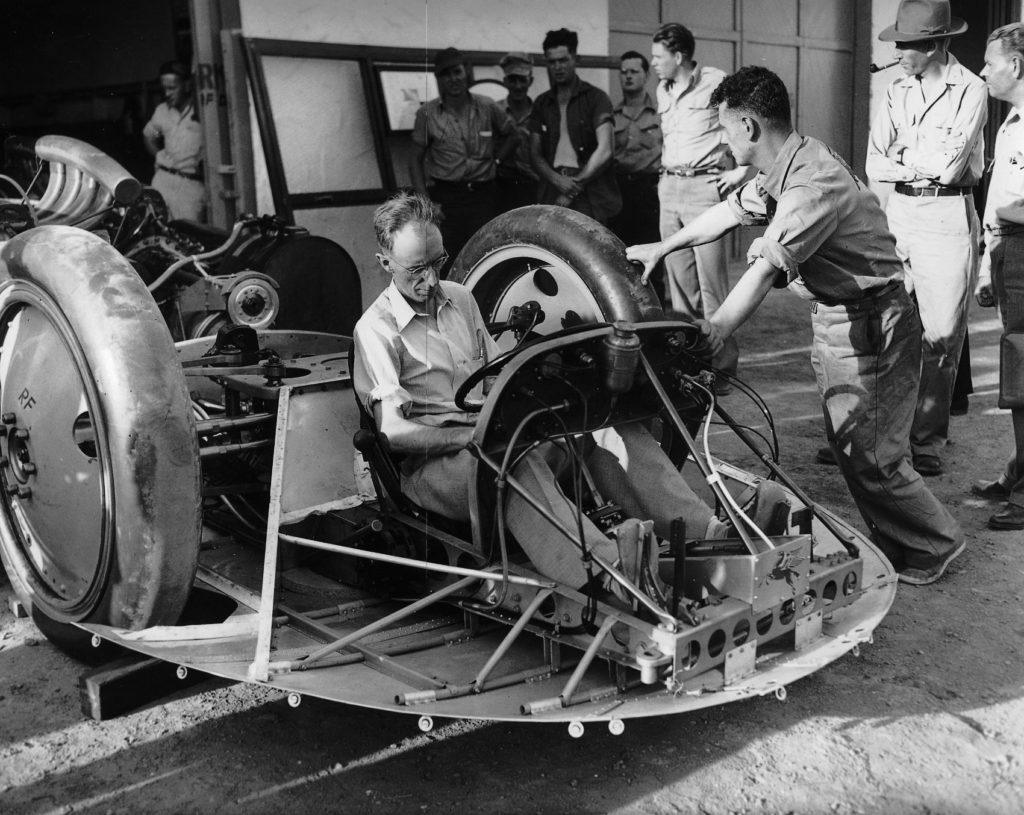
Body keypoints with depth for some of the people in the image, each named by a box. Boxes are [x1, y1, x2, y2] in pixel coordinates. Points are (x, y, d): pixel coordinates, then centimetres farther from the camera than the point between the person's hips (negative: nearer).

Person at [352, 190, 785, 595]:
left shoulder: (460, 299, 17)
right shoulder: (375, 329, -4)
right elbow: (394, 430, -13)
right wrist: (476, 436, -19)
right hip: (432, 466, -6)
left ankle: (707, 530, -29)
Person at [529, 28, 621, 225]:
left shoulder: (596, 98, 2)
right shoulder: (541, 104, 15)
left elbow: (604, 151, -7)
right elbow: (535, 154, 10)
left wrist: (575, 184, -9)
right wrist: (558, 180, -8)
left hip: (591, 199, -3)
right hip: (552, 198, 3)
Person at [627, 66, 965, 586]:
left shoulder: (814, 182, -27)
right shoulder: (779, 171, 4)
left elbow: (766, 268, -34)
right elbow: (729, 211, 19)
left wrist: (714, 330, -38)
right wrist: (662, 248, 27)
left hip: (870, 324, -10)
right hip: (833, 318, 10)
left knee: (873, 457, -3)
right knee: (849, 447, 15)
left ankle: (934, 548, 18)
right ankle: (894, 548, 27)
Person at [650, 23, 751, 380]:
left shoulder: (716, 83, -8)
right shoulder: (663, 91, 16)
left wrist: (743, 170, -9)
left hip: (705, 186, -7)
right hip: (669, 187, 8)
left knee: (710, 278, -9)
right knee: (677, 276, 8)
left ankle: (721, 362, -3)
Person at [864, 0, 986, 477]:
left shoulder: (970, 90, -5)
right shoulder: (897, 91, 11)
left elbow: (949, 166, -14)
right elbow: (874, 166, 3)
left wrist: (903, 156, -1)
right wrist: (927, 165, -9)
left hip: (948, 218, -5)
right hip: (899, 211, 5)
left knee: (940, 338, -1)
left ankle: (928, 443, 7)